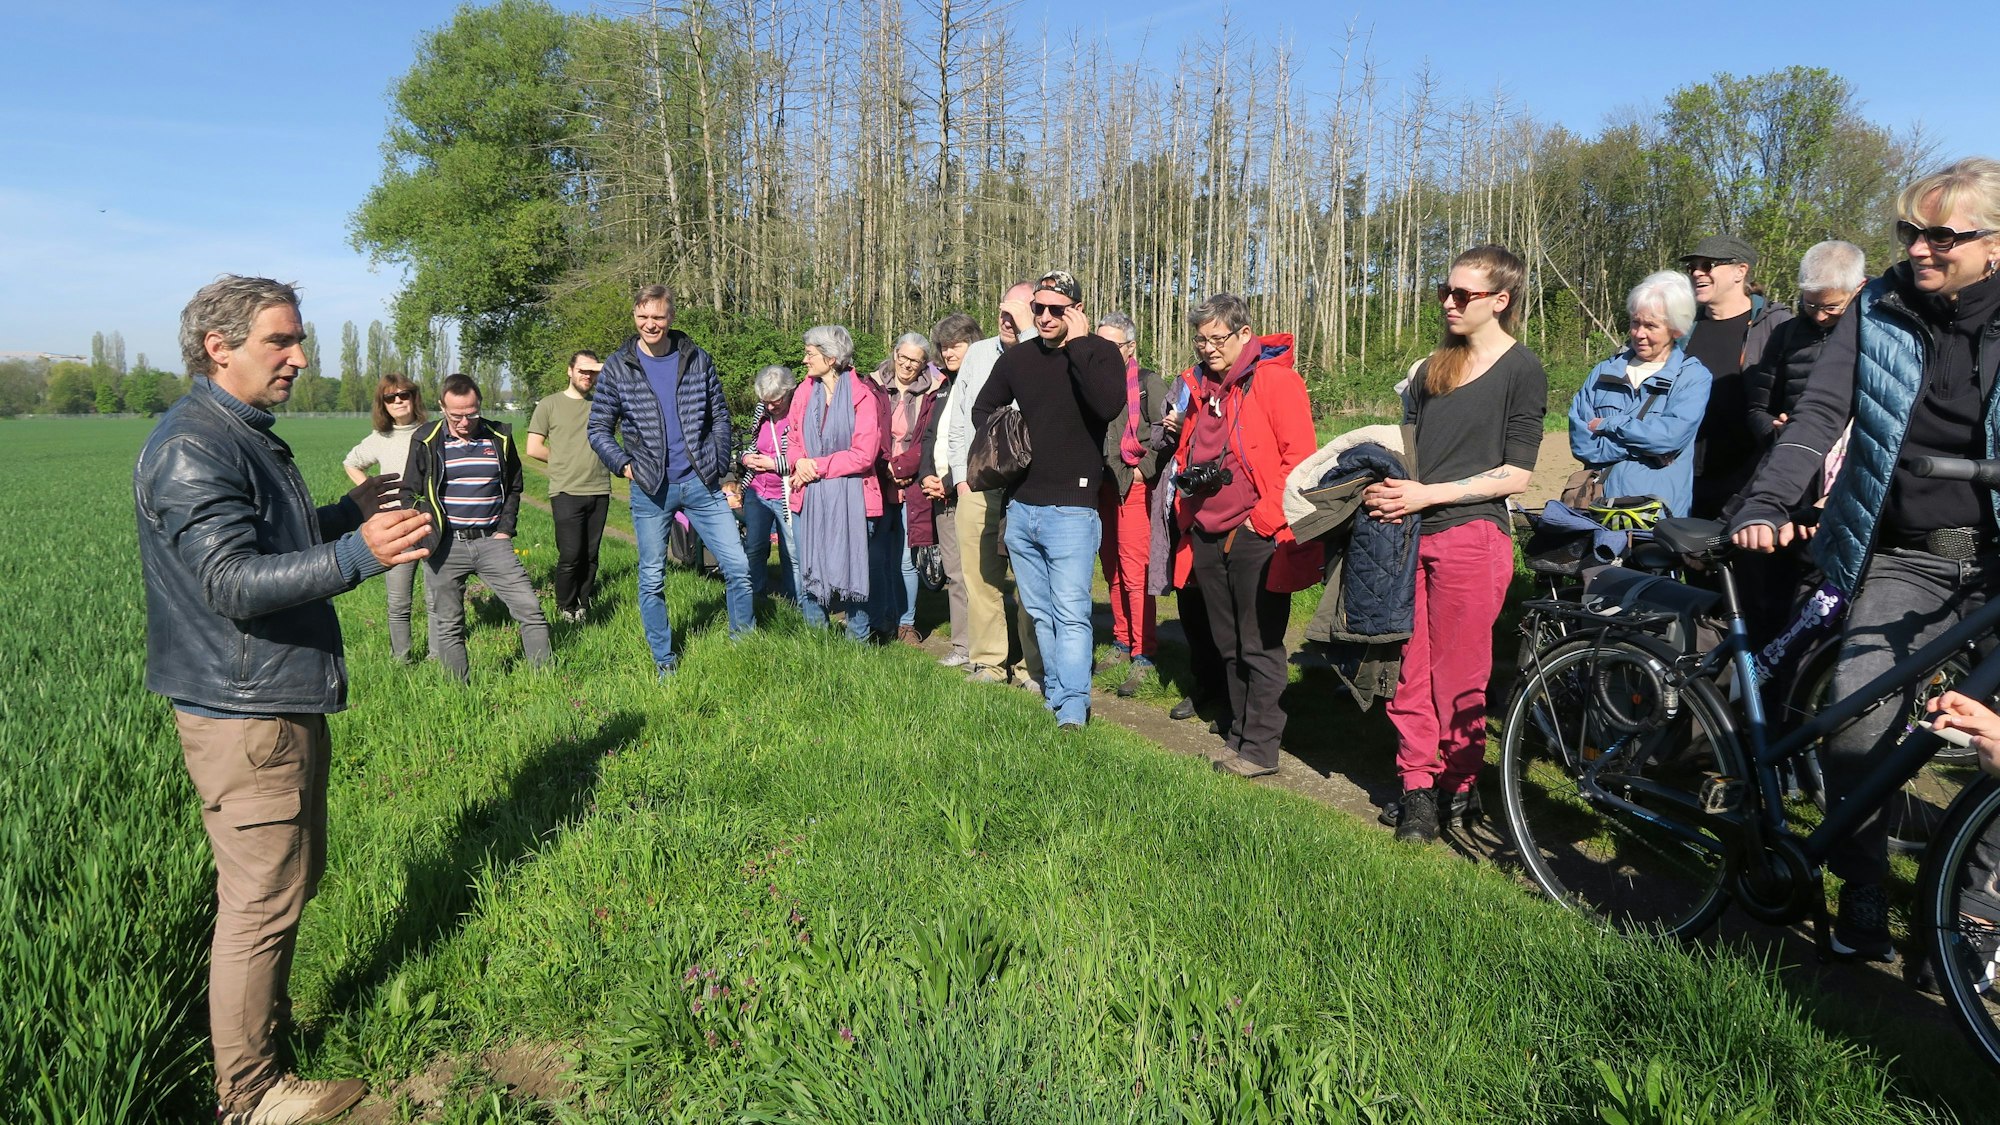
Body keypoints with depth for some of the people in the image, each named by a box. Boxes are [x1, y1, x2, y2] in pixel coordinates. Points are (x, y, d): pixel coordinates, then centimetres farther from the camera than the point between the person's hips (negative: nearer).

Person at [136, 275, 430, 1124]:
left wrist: (350, 513, 25)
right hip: (243, 714, -10)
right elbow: (232, 581, -28)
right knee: (261, 898, -1)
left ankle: (269, 1017, 39)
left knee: (294, 875, 21)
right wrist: (358, 554, -38)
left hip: (284, 702, 10)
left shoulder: (246, 435, 15)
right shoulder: (191, 448, -19)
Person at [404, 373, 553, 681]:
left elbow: (514, 486, 16)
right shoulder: (426, 442, 0)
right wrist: (431, 536, -3)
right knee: (449, 626, 6)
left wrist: (505, 529, 6)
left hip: (492, 541, 1)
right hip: (446, 545, -1)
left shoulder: (500, 437, 4)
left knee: (530, 610, -6)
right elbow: (411, 494, 7)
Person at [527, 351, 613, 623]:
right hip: (566, 492, -3)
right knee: (570, 554, -6)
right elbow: (533, 448, 3)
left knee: (590, 555, 7)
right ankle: (566, 608, 12)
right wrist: (566, 461, 6)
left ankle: (583, 606, 19)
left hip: (599, 491, 3)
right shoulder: (549, 405, 4)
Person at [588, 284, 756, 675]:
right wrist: (624, 464, -8)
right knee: (652, 580, 7)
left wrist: (719, 465, 2)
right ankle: (664, 662, 21)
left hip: (701, 483, 1)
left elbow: (720, 415, 10)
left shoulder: (698, 360, 3)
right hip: (650, 489, -1)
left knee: (738, 566, -1)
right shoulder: (617, 367, 0)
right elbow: (599, 429, 5)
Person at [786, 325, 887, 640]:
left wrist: (817, 467, -9)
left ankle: (858, 641, 16)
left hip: (851, 496, -4)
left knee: (854, 569, 3)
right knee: (809, 569, 7)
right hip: (810, 496, 5)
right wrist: (799, 462, -6)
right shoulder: (804, 392, 9)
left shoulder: (863, 395, -7)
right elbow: (793, 440, 17)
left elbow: (865, 453, -11)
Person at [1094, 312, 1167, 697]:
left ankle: (1143, 658, -5)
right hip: (1101, 488, 6)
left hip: (1133, 488, -6)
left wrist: (1143, 470, -13)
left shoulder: (1148, 383, -3)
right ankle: (1121, 644, 23)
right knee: (1112, 572, 12)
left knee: (1134, 575, -9)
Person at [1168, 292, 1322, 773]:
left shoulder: (1275, 380, -9)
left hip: (1257, 536, -7)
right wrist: (1186, 493, 9)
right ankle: (1239, 731, 27)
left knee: (1259, 647, -1)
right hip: (1208, 536, 7)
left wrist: (1265, 519, -16)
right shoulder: (1203, 386, 14)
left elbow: (1300, 458, -14)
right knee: (1229, 646, 15)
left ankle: (1260, 748, 7)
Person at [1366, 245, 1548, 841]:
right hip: (1411, 531, 6)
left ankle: (1459, 788, 14)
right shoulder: (1433, 367, 17)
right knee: (1412, 668, 4)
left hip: (1472, 533, -5)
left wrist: (1429, 494, -13)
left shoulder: (1522, 370, -2)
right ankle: (1417, 787, 11)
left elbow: (1514, 475, -7)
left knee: (1458, 675, 0)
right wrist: (1386, 486, -2)